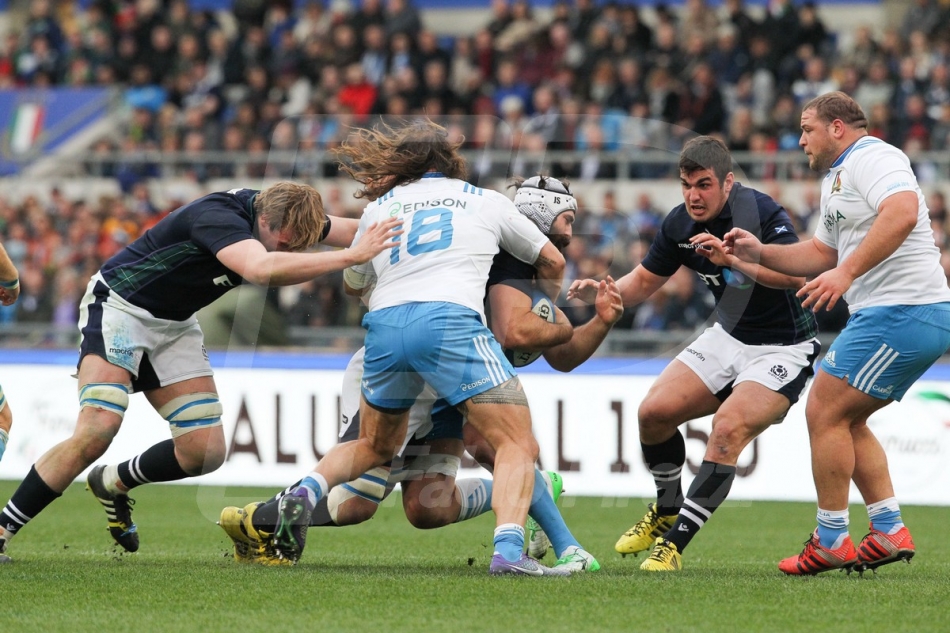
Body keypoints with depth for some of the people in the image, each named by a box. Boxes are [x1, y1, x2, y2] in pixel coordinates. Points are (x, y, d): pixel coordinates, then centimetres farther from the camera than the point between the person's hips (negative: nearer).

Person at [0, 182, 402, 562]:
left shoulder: (284, 220, -11)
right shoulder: (218, 216, -35)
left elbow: (352, 230, 6)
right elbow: (262, 269, -53)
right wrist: (352, 256, -52)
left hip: (175, 325, 8)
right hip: (120, 306, -8)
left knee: (206, 452, -1)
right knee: (95, 434, -24)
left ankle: (113, 484, 25)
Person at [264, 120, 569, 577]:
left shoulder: (377, 209, 25)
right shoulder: (486, 201, 24)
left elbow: (353, 285, 38)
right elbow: (552, 262, 36)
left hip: (384, 325, 3)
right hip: (450, 320, -3)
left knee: (376, 447, 26)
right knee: (517, 444, -2)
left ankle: (308, 490, 0)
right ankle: (508, 549, -25)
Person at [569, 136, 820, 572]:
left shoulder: (762, 213, -24)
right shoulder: (680, 225, -4)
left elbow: (795, 275, -37)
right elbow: (644, 281, 9)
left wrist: (733, 258, -48)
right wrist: (600, 292, -10)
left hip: (784, 348, -7)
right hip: (728, 336, 7)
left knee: (728, 428, -26)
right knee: (655, 411, -6)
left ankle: (675, 543, -19)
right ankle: (667, 511, 20)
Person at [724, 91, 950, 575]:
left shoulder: (872, 158, -12)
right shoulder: (837, 177, 22)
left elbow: (902, 213, -30)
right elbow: (822, 253, 29)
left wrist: (846, 273, -32)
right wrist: (758, 253, 16)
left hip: (899, 314, -11)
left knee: (824, 412, -6)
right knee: (845, 421, 15)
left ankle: (832, 542, -1)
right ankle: (889, 531, 12)